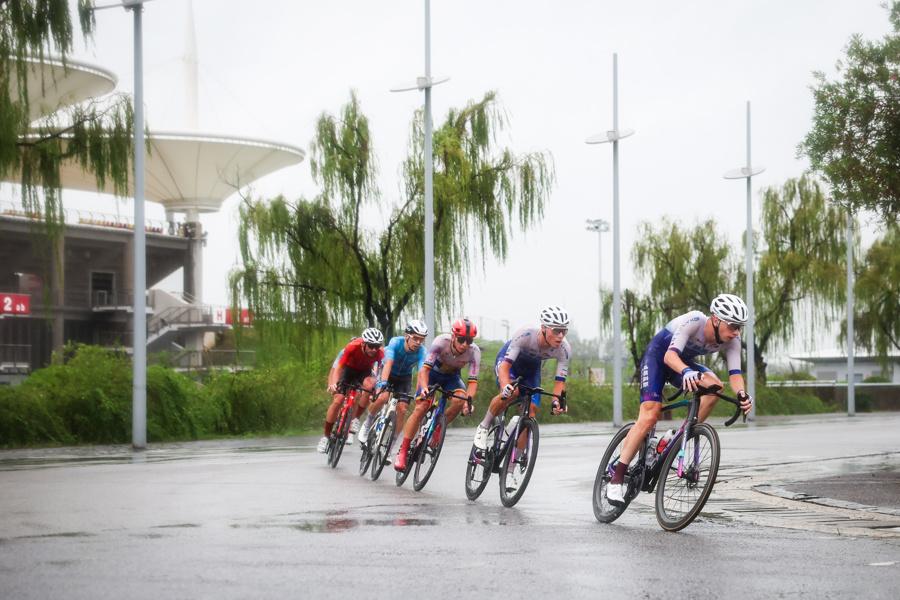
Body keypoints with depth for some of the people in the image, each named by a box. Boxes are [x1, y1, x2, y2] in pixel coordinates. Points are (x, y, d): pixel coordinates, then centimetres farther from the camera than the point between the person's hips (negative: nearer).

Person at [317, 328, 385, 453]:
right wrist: (333, 384, -49)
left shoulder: (379, 353, -31)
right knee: (337, 400, -14)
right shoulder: (352, 347, -35)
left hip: (364, 371, 1)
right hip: (348, 369, -1)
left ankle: (355, 419, -14)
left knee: (369, 385, -32)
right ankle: (326, 437, 1)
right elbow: (338, 368, -32)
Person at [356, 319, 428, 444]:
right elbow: (388, 363, -41)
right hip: (388, 374, -2)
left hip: (404, 378, 2)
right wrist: (383, 384, -55)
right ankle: (367, 424, -3)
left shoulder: (421, 351, -26)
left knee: (402, 409, -14)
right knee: (382, 397, -29)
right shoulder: (396, 342, -30)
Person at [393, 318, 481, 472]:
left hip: (451, 376, 2)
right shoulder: (441, 342, -34)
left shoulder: (474, 352, -29)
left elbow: (473, 381, -27)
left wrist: (469, 400, -44)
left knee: (460, 400, -28)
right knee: (421, 407, -17)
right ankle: (402, 451, -10)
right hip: (433, 372, -2)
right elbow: (425, 368, -36)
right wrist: (424, 388, -52)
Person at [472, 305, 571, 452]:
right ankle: (483, 427, -11)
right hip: (507, 359, -4)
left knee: (531, 411, -10)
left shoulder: (564, 350, -30)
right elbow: (505, 366, -42)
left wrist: (557, 401, -43)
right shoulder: (525, 335, -41)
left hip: (531, 369, 4)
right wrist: (506, 386, -61)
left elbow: (560, 381, -23)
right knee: (512, 392, -35)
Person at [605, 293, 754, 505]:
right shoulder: (693, 321, -35)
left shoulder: (732, 341, -19)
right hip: (657, 356, -6)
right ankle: (616, 479, -14)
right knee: (649, 417, -20)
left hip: (684, 362, 6)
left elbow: (734, 373, -24)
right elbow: (670, 355, -45)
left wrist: (742, 394, -46)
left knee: (714, 387, -24)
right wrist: (686, 372, -65)